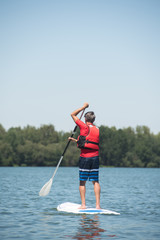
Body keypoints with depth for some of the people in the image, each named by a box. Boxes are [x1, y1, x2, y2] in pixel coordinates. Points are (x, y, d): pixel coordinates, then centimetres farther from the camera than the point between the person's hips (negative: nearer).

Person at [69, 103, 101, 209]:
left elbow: (73, 114, 4)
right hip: (95, 158, 4)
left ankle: (83, 204, 3)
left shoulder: (84, 127, -6)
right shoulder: (98, 130, 10)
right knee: (95, 181, 6)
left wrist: (84, 107, 14)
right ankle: (98, 204, 2)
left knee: (82, 182, 5)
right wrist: (76, 141, 28)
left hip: (84, 158, -4)